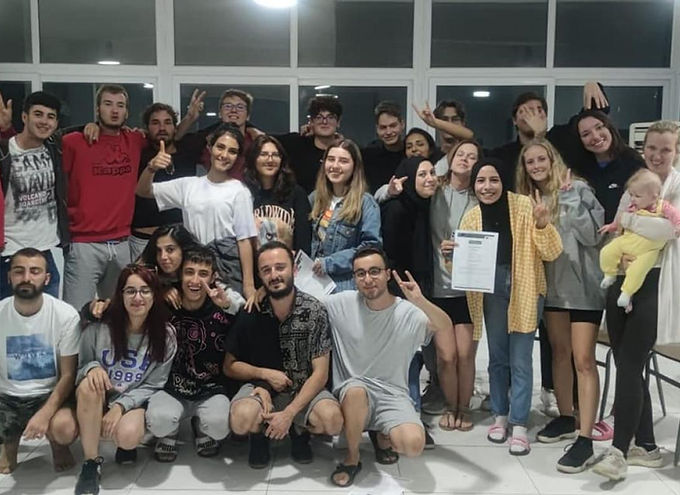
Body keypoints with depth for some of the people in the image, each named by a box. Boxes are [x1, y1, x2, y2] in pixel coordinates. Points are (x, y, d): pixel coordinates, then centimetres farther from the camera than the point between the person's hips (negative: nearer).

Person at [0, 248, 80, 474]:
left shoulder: (65, 315, -14)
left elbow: (68, 375, -9)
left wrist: (45, 414, -24)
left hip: (49, 394, -2)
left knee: (65, 429, -34)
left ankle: (57, 444, 9)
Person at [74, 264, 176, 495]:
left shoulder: (165, 335, -7)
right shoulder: (99, 328, -9)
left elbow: (152, 386, -5)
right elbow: (79, 370, 2)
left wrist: (121, 406, -21)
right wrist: (92, 367, -23)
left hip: (134, 402, -1)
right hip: (95, 404, 1)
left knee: (128, 435, -34)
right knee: (89, 384, -33)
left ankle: (125, 445, 9)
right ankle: (91, 463, -18)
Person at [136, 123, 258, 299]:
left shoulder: (239, 191, -1)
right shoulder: (188, 185, 9)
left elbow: (244, 240, -4)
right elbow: (143, 191, 13)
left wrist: (249, 284, -9)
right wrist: (151, 168, -8)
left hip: (229, 268, -3)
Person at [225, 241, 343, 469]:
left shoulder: (314, 311, -11)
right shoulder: (249, 313, -8)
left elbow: (320, 373, -12)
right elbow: (230, 366, 2)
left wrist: (289, 413, -23)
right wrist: (265, 373, -15)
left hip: (304, 390, 0)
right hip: (261, 386, 0)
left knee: (333, 420, -30)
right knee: (241, 420, -33)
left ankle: (298, 431, 7)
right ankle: (260, 433, 6)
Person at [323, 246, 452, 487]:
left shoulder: (409, 313, -6)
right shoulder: (342, 303, -1)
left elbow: (446, 327, -21)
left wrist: (420, 301, -37)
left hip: (392, 394, 0)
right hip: (352, 390, 0)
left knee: (414, 443, -26)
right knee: (356, 392, -37)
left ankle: (382, 435, 13)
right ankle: (351, 459, -9)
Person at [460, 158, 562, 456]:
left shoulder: (524, 206, -10)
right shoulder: (471, 217, -1)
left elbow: (552, 253, -9)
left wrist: (542, 225, -27)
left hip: (524, 291, -3)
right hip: (491, 291, 3)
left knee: (520, 360, -2)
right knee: (497, 357, 13)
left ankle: (519, 425, 8)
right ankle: (500, 415, 27)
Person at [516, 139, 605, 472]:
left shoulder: (577, 188, -10)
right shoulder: (528, 198, 8)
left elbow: (593, 235, -18)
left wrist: (569, 198, -23)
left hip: (584, 284, -6)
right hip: (553, 285, 7)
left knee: (583, 360, -8)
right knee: (559, 352, 16)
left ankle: (585, 440, -6)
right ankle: (566, 418, 31)